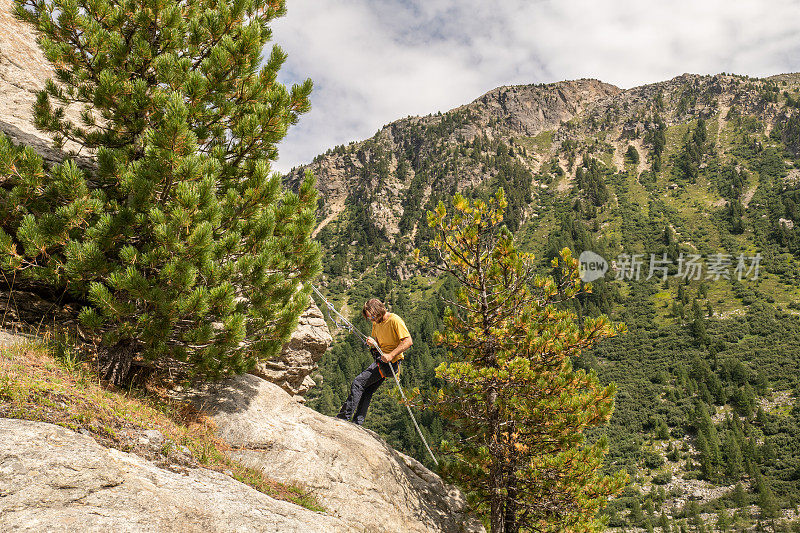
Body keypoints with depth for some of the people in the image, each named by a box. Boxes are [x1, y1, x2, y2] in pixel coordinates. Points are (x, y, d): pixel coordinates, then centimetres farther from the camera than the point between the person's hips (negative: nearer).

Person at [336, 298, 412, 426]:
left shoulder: (395, 321, -16)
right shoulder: (376, 323, 10)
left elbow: (408, 342, -21)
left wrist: (390, 355, -26)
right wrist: (372, 343, -7)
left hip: (391, 362, -9)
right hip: (381, 361, 9)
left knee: (358, 383, -12)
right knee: (367, 391, 3)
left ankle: (344, 417, -7)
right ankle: (358, 422, 7)